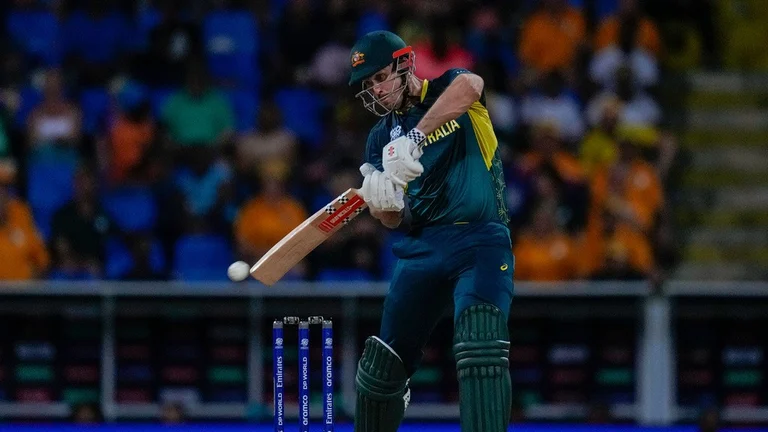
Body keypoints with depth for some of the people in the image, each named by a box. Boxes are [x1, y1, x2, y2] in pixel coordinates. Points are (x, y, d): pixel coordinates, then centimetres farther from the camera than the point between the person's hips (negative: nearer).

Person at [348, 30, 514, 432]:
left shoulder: (448, 90, 2)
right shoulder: (381, 137, 13)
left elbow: (470, 85, -26)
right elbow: (392, 220, 6)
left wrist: (415, 137, -36)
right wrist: (379, 198, -18)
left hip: (479, 238, -5)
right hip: (421, 246, 5)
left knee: (479, 345, -27)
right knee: (382, 363, 5)